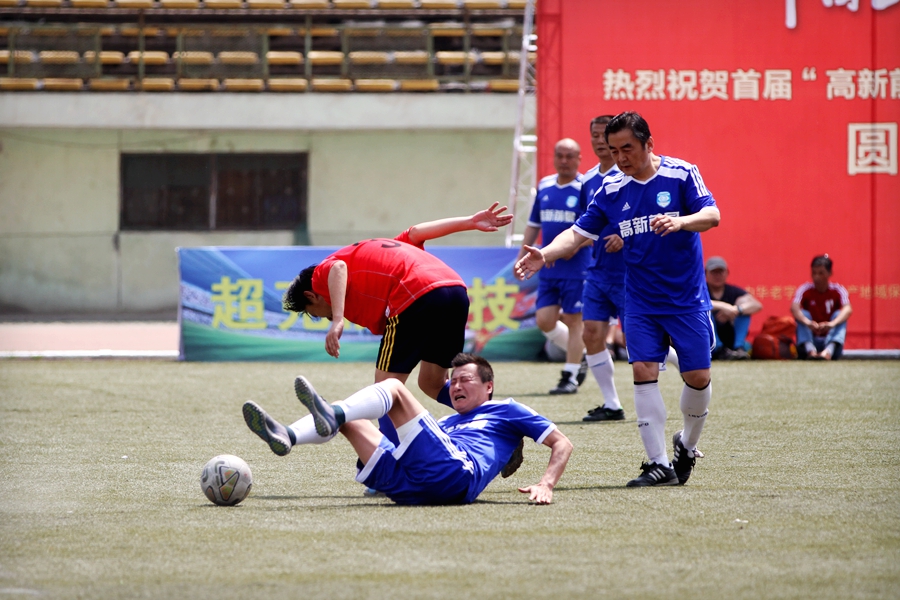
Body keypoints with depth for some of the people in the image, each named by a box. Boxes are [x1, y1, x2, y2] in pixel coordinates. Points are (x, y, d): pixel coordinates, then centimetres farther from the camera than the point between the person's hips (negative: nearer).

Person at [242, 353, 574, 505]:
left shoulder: (506, 411, 26)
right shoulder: (448, 422, 43)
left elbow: (562, 444, 17)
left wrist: (546, 485, -1)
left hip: (456, 474, -7)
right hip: (410, 488, 7)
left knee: (393, 386, -15)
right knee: (346, 415, 7)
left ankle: (331, 416, -42)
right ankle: (285, 438, -23)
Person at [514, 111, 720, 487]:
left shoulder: (680, 174, -9)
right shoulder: (612, 189, 1)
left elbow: (712, 215, -18)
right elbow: (578, 233, 1)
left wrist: (680, 222, -40)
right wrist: (544, 255, -17)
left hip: (687, 298, -2)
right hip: (641, 301, 2)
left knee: (697, 376, -2)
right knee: (643, 371, -11)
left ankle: (686, 446, 26)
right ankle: (658, 464, -8)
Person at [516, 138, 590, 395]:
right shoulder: (544, 186, 10)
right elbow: (534, 224, 19)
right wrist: (522, 255, 15)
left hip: (576, 266, -6)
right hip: (548, 267, 6)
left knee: (573, 320, -1)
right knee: (544, 320, 3)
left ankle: (570, 377, 6)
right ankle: (581, 355, 24)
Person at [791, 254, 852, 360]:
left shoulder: (837, 290, -4)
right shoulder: (805, 289, -3)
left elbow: (848, 309, -24)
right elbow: (794, 307, -24)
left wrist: (832, 324, -45)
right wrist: (807, 322, -45)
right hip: (810, 340, 0)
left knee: (839, 315, -21)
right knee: (802, 314, -20)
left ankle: (828, 351, -49)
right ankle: (810, 350, -47)